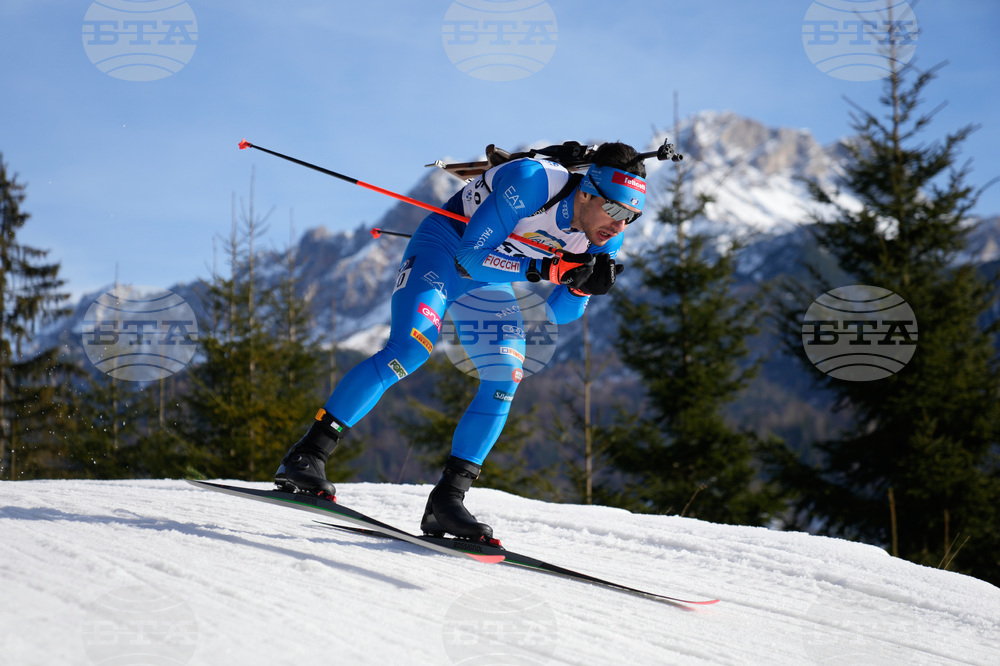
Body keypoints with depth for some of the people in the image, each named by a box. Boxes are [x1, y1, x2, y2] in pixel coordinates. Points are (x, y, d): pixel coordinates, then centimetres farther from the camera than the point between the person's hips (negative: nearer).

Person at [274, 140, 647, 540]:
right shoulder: (531, 182, -32)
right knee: (409, 349, -27)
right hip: (442, 252, -7)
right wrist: (546, 269, -38)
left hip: (491, 285, 7)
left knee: (505, 381, -12)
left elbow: (558, 315, -4)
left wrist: (584, 286, -26)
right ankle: (306, 456, -23)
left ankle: (447, 500, -7)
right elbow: (472, 258, -30)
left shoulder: (605, 239, -12)